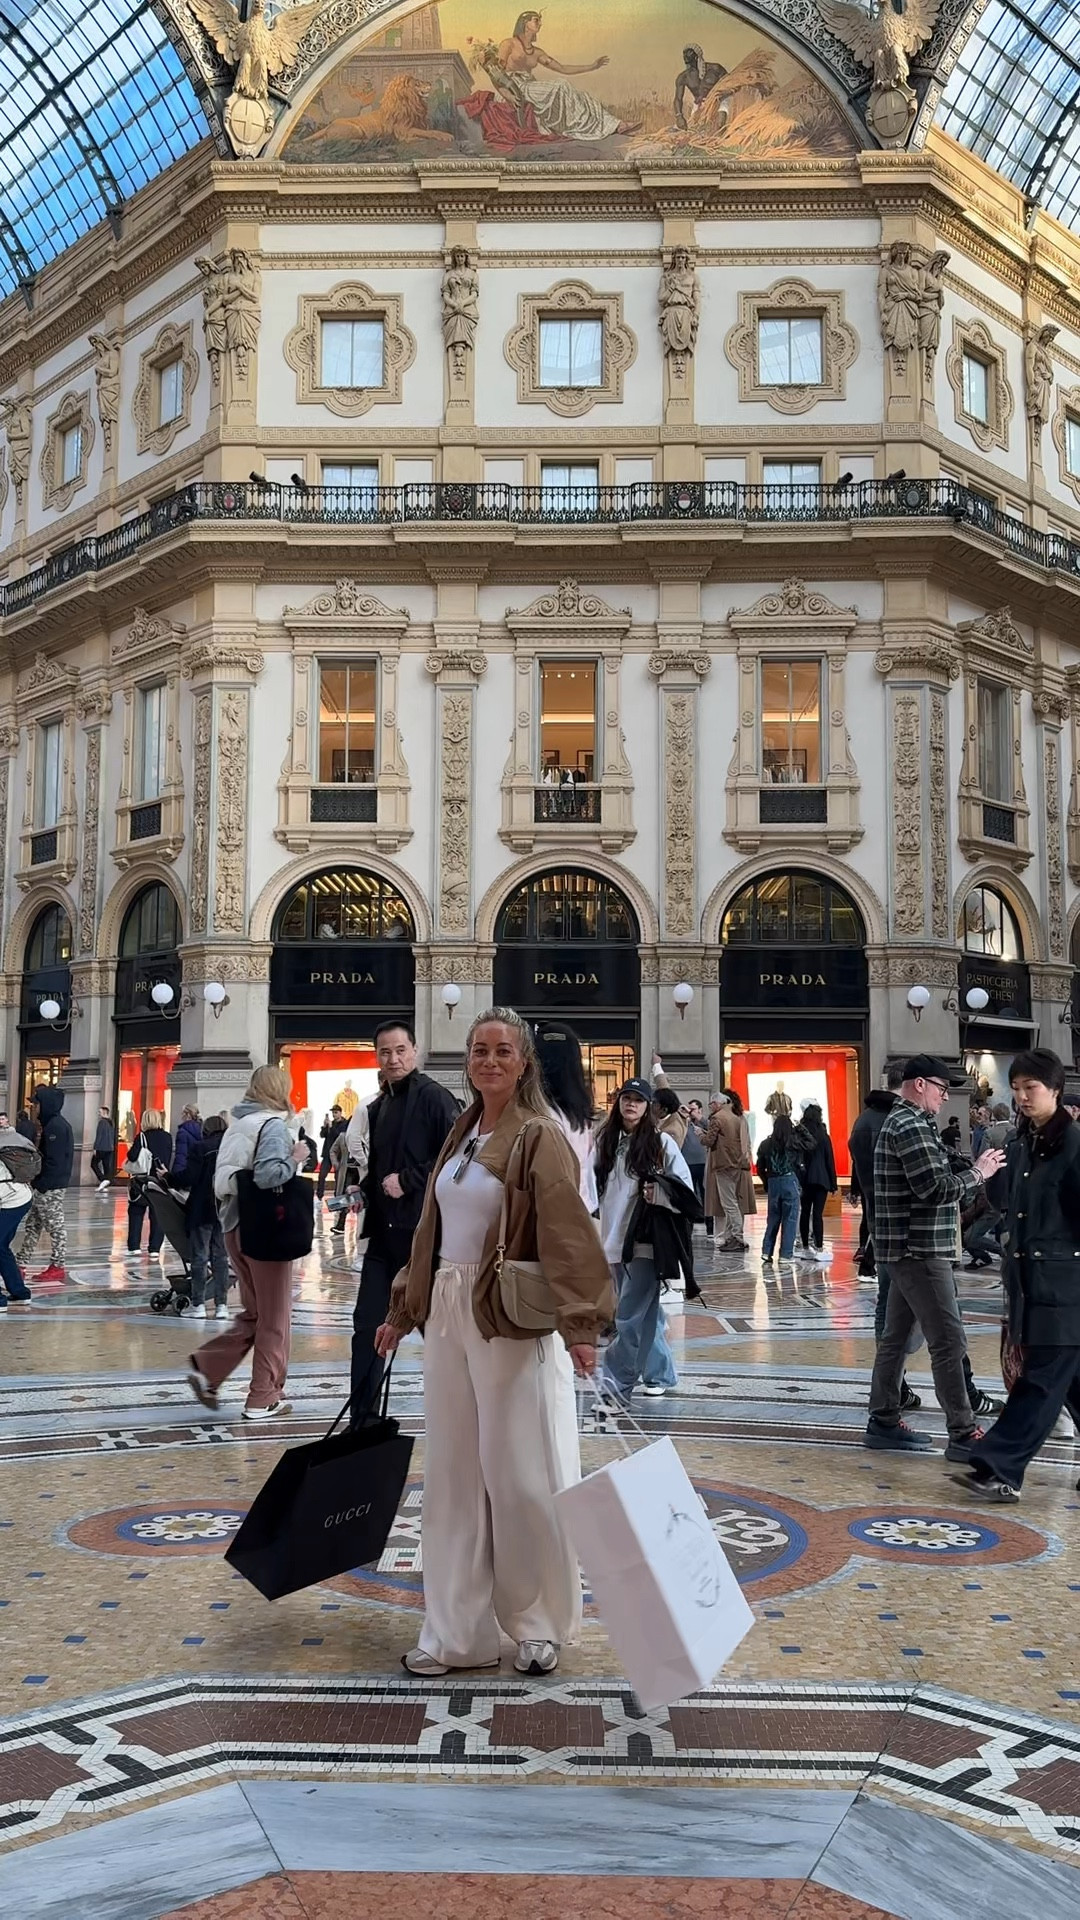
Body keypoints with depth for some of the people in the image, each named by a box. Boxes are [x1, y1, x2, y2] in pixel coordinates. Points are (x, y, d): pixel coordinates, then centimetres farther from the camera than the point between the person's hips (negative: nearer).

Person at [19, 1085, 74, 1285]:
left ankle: (58, 1267, 6)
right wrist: (38, 1183, 14)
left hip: (51, 1187, -10)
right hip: (45, 1185, 10)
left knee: (56, 1225, -1)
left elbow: (54, 1161, -21)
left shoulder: (56, 1126, -17)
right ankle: (22, 1265, 17)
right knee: (32, 1224, 12)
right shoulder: (50, 1124, 14)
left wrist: (42, 1185, -20)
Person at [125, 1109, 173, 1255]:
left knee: (136, 1212, 10)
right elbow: (169, 1160, 6)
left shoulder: (141, 1137, -11)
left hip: (142, 1181, -3)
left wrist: (130, 1149, 1)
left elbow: (132, 1156, -18)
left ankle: (134, 1246, 7)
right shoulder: (168, 1137, 0)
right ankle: (155, 1248, 5)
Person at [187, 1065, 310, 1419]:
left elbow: (222, 1178, 12)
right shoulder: (274, 1125, -12)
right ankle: (263, 1400, 10)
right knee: (274, 1318, 5)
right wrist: (294, 1160, -12)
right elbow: (267, 1175, -26)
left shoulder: (236, 1124, 11)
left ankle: (207, 1369, 8)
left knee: (252, 1314, 19)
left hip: (235, 1228, 8)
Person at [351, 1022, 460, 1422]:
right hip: (384, 1230, 7)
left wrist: (408, 1182, -17)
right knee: (368, 1325, 7)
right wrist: (365, 1190, 6)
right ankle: (362, 1421, 15)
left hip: (423, 1229, -7)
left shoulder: (434, 1097, -8)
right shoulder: (378, 1108, 16)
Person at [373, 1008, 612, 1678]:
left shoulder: (540, 1137, -9)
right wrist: (402, 1311, 20)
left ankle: (539, 1622, 19)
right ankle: (460, 1632, 19)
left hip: (507, 1319, -7)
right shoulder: (462, 1133, 13)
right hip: (446, 1311, 7)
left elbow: (567, 1233, -17)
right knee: (453, 1474, 9)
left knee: (517, 1471, 0)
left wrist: (580, 1322, -25)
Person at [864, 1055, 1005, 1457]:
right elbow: (935, 1189, -22)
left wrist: (972, 1172, 7)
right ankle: (963, 1434, -4)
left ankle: (883, 1422, 20)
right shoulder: (911, 1126, -16)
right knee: (948, 1342, -7)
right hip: (920, 1251, -11)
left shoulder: (901, 1122, 17)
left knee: (895, 1337, 13)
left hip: (907, 1250, 11)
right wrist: (978, 1173, -10)